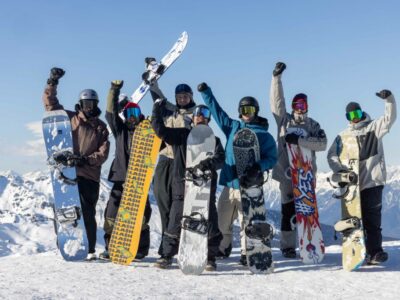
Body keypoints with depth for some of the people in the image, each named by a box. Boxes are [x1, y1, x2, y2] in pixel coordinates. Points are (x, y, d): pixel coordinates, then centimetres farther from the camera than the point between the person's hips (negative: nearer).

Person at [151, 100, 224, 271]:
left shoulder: (213, 140, 13)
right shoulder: (181, 135, 15)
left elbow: (220, 157, -4)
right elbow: (160, 130, 4)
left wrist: (209, 163, -25)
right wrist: (157, 112, -6)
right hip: (182, 186, 0)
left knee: (209, 223, -1)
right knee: (175, 222, 0)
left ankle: (210, 258, 10)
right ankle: (167, 255, 12)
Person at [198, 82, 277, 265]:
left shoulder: (264, 135, 3)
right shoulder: (233, 127, 15)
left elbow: (272, 158, 1)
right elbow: (217, 110, 17)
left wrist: (259, 166, -18)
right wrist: (206, 92, 12)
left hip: (249, 185, -4)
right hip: (229, 183, 4)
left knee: (246, 222, -3)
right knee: (222, 221, 6)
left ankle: (246, 253, 9)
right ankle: (222, 248, 24)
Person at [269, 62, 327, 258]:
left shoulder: (313, 125, 9)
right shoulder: (284, 120, 9)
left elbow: (322, 144, -8)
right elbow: (276, 101, -2)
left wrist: (299, 140, -19)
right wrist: (276, 77, -11)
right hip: (287, 172, -1)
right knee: (288, 210, 1)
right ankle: (288, 246, 8)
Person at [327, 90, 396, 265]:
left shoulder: (374, 127, 7)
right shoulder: (343, 135, 12)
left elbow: (390, 118, -6)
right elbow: (332, 155, 6)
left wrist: (389, 99, -21)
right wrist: (339, 168, -11)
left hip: (373, 181, -3)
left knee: (372, 219, -4)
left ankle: (374, 252, -3)